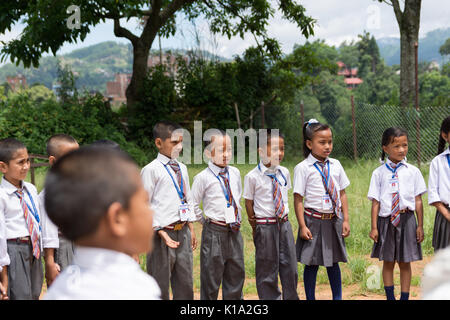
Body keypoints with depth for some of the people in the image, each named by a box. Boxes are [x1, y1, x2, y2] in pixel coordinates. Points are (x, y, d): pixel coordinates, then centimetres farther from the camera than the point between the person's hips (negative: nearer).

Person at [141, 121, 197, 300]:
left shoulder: (182, 168, 14)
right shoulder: (151, 170, -7)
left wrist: (191, 229, 15)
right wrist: (160, 232, -16)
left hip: (183, 232, 7)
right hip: (163, 233, -7)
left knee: (185, 283, 12)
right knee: (160, 286, 1)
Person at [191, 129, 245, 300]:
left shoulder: (235, 173, 7)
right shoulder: (202, 178, -10)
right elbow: (193, 204, -3)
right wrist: (205, 221, -1)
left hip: (235, 232, 6)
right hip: (214, 233, -5)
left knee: (236, 275, 13)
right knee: (211, 279, 3)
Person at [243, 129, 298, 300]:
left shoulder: (284, 173, 4)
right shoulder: (252, 177, -11)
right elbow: (248, 202, -3)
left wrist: (283, 216, 11)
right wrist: (255, 226, 0)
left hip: (284, 223, 5)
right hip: (265, 226, -4)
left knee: (290, 265, 9)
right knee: (267, 268, 5)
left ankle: (291, 298, 23)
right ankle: (270, 297, 18)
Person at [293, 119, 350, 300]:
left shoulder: (335, 165, 7)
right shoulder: (303, 168, -7)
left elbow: (342, 194, 11)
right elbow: (298, 199, -7)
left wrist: (345, 220, 5)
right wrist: (302, 226, -11)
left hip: (334, 220, 4)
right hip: (314, 220, -4)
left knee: (334, 261, 13)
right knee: (312, 263, 4)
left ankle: (338, 298, 24)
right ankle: (310, 298, 16)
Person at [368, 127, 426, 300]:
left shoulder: (413, 171, 1)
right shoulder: (379, 173, 0)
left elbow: (418, 201, 3)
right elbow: (375, 202, 0)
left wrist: (420, 226, 2)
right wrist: (374, 227, -3)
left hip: (406, 220, 0)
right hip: (386, 220, 0)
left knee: (405, 263, 7)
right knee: (388, 262, 11)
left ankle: (404, 297, 18)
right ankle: (390, 296, 24)